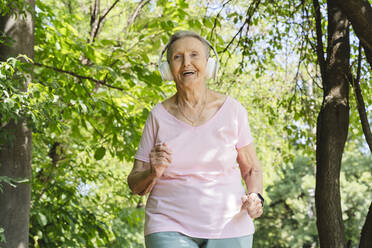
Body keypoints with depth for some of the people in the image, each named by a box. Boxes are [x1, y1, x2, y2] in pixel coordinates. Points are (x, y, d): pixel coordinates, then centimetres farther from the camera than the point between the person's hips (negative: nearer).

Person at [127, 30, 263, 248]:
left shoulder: (232, 110, 1)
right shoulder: (159, 116, 2)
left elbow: (252, 169, 12)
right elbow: (135, 185, 6)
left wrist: (256, 197, -8)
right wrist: (154, 173, -15)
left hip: (228, 228, 1)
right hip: (170, 229, -1)